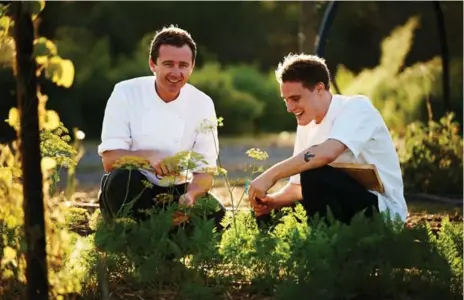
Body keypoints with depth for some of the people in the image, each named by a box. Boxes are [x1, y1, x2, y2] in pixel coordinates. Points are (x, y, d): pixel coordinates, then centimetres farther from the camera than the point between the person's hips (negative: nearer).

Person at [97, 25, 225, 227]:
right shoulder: (125, 93, -10)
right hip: (130, 193, -2)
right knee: (122, 177, -35)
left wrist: (190, 196, -30)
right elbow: (110, 160, -16)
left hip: (175, 194, 2)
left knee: (215, 214, -26)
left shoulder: (202, 104, -4)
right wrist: (149, 158, -36)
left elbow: (204, 171, -6)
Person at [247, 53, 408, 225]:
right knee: (266, 215, -5)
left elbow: (327, 153, -33)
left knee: (314, 175, -31)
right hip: (344, 207, 8)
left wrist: (272, 174, -32)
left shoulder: (357, 107, -13)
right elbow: (298, 185, 11)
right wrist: (272, 201, -10)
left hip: (383, 209, -8)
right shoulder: (306, 125, 11)